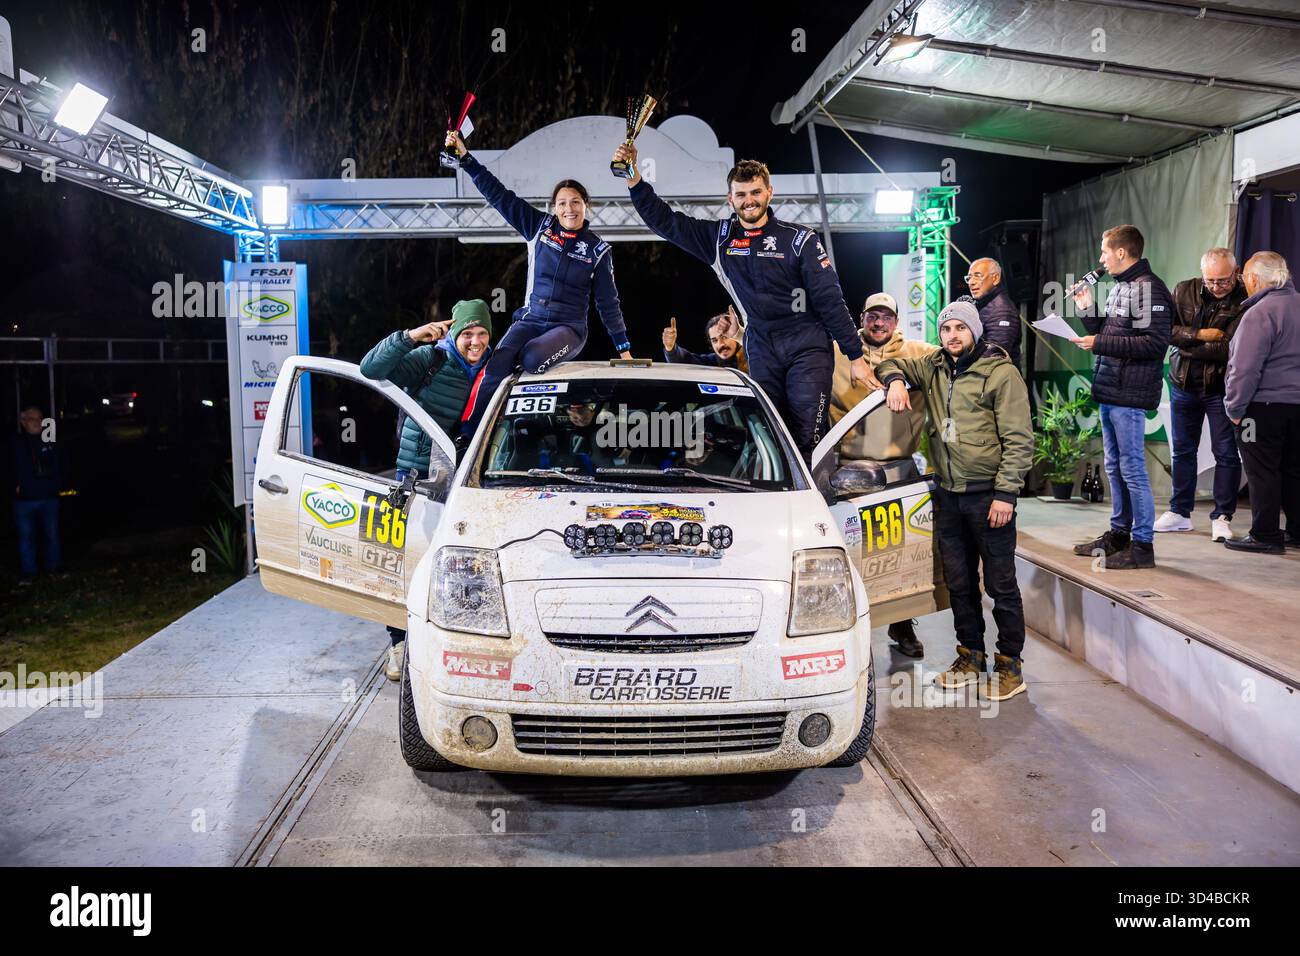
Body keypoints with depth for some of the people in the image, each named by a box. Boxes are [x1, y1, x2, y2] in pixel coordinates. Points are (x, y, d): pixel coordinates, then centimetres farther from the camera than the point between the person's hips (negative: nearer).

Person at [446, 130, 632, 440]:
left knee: (532, 358, -37)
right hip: (530, 319, 2)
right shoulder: (539, 226, 8)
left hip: (569, 327, -2)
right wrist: (465, 156, 0)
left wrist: (623, 348, 7)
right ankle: (470, 436, -31)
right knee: (498, 364, -29)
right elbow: (498, 194, 6)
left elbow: (608, 302, 8)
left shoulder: (597, 249, 4)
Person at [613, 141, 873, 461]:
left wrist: (856, 356, -4)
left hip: (808, 348, -3)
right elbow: (664, 221, 7)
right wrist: (633, 177, -6)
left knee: (805, 440, -10)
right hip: (761, 352, 3)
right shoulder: (719, 238, 7)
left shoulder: (799, 239, -2)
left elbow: (830, 299, -3)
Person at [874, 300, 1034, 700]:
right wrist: (895, 379, -2)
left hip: (989, 495, -6)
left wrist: (1005, 493, -16)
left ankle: (1009, 665, 14)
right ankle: (970, 656, 28)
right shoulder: (934, 366, 9)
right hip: (948, 494, 6)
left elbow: (1019, 439, -11)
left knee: (1000, 584, 2)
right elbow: (892, 364, 23)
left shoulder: (1001, 372, -8)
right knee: (958, 581, 14)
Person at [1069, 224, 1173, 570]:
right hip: (1110, 391, 10)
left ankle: (1143, 545, 2)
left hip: (1129, 395, -10)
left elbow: (1154, 342, -21)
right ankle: (1119, 534, 26)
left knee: (1132, 468, -5)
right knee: (1114, 466, 16)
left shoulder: (1148, 288, -12)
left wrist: (1099, 343, -19)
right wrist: (1087, 310, 8)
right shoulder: (1119, 287, 17)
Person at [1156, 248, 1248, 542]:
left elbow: (1229, 350, -21)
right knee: (1182, 450, 12)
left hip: (1221, 388, -4)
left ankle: (1222, 517, 11)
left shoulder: (1244, 302, -13)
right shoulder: (1184, 291, 0)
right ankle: (1179, 512, 23)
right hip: (1184, 385, 4)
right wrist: (1199, 335, -17)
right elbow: (1165, 330, -5)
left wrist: (1186, 347, -16)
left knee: (1226, 453, 1)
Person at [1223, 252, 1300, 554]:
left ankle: (1265, 536, 3)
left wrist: (1234, 407, -10)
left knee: (1263, 472, -1)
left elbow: (1245, 368, -18)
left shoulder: (1260, 313, -15)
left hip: (1265, 405, -8)